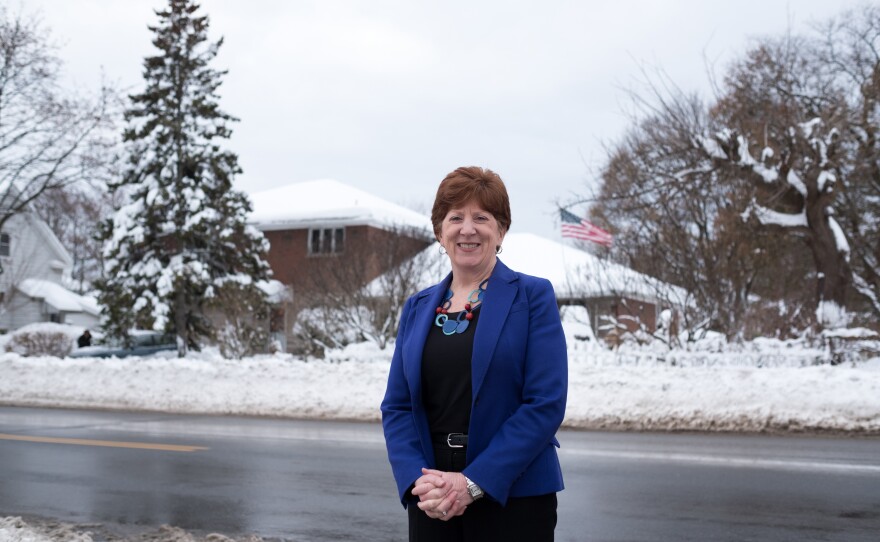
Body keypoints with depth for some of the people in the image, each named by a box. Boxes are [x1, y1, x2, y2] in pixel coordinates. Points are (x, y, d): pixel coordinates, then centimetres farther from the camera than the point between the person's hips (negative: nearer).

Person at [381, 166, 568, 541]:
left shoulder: (533, 297, -3)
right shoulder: (417, 308, 9)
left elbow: (546, 403, -11)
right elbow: (396, 407, 6)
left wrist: (473, 482, -16)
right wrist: (418, 479, -11)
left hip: (512, 495, -3)